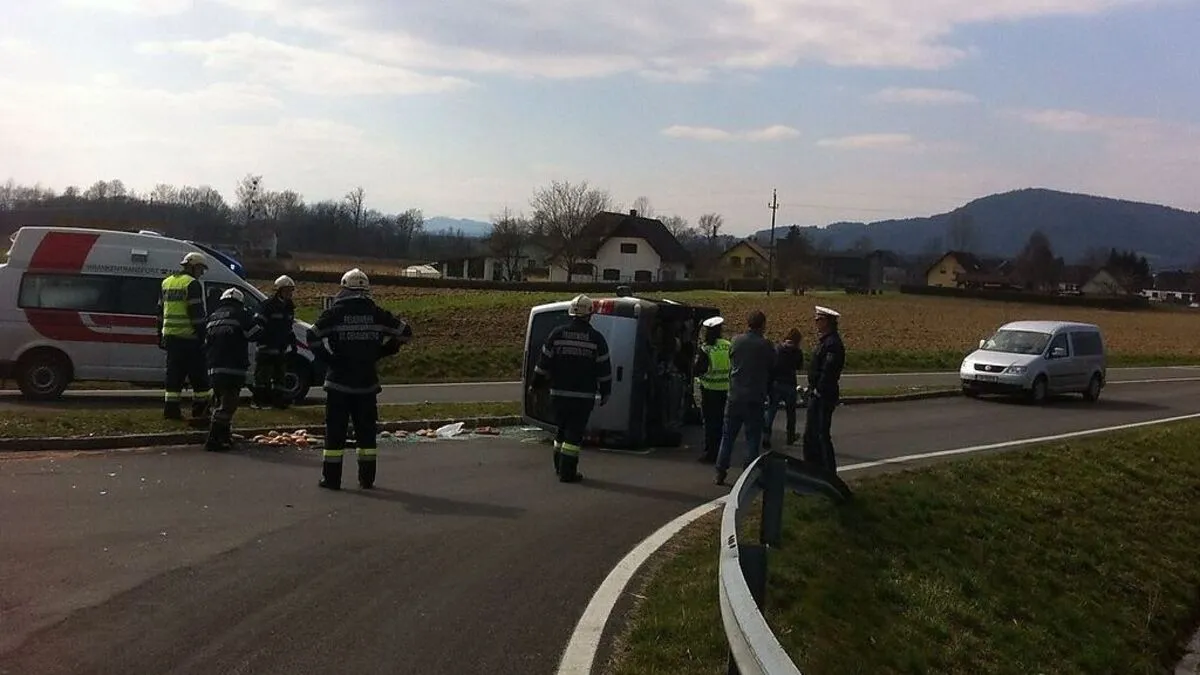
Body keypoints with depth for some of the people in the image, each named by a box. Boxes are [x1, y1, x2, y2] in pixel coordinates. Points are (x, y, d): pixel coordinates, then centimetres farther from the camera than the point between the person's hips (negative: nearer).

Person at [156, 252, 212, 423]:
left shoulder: (167, 283, 17)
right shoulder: (192, 284, -9)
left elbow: (160, 312, 20)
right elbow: (197, 314, -15)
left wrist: (160, 336, 24)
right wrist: (202, 336, -13)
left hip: (170, 336, 8)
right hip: (188, 337, -8)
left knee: (174, 373, 11)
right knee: (198, 375, -2)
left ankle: (170, 409, 10)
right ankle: (200, 410, -1)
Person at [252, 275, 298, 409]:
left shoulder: (289, 307, 13)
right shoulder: (268, 305, -11)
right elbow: (258, 324, -14)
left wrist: (293, 342, 18)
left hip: (281, 349, 7)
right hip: (266, 348, -7)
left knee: (280, 376, 11)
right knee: (262, 375, -4)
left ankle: (279, 399, 17)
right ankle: (259, 399, 0)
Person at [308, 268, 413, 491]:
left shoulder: (334, 313, -6)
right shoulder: (376, 314, 1)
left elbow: (312, 337, -12)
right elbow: (405, 333, 6)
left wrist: (328, 357, 2)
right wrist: (380, 351, 13)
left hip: (338, 383, -2)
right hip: (367, 383, 2)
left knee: (335, 430, 4)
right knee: (366, 430, 10)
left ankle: (331, 478, 5)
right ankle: (367, 478, 13)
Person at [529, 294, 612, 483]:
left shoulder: (557, 334, 0)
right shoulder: (596, 338, -4)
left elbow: (543, 363, 4)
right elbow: (604, 369, -1)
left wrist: (535, 384, 15)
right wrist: (605, 392, 9)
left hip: (559, 394, 3)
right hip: (583, 396, -3)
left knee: (562, 429, 18)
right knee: (575, 432, 0)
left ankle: (560, 467, 27)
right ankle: (568, 472, -1)